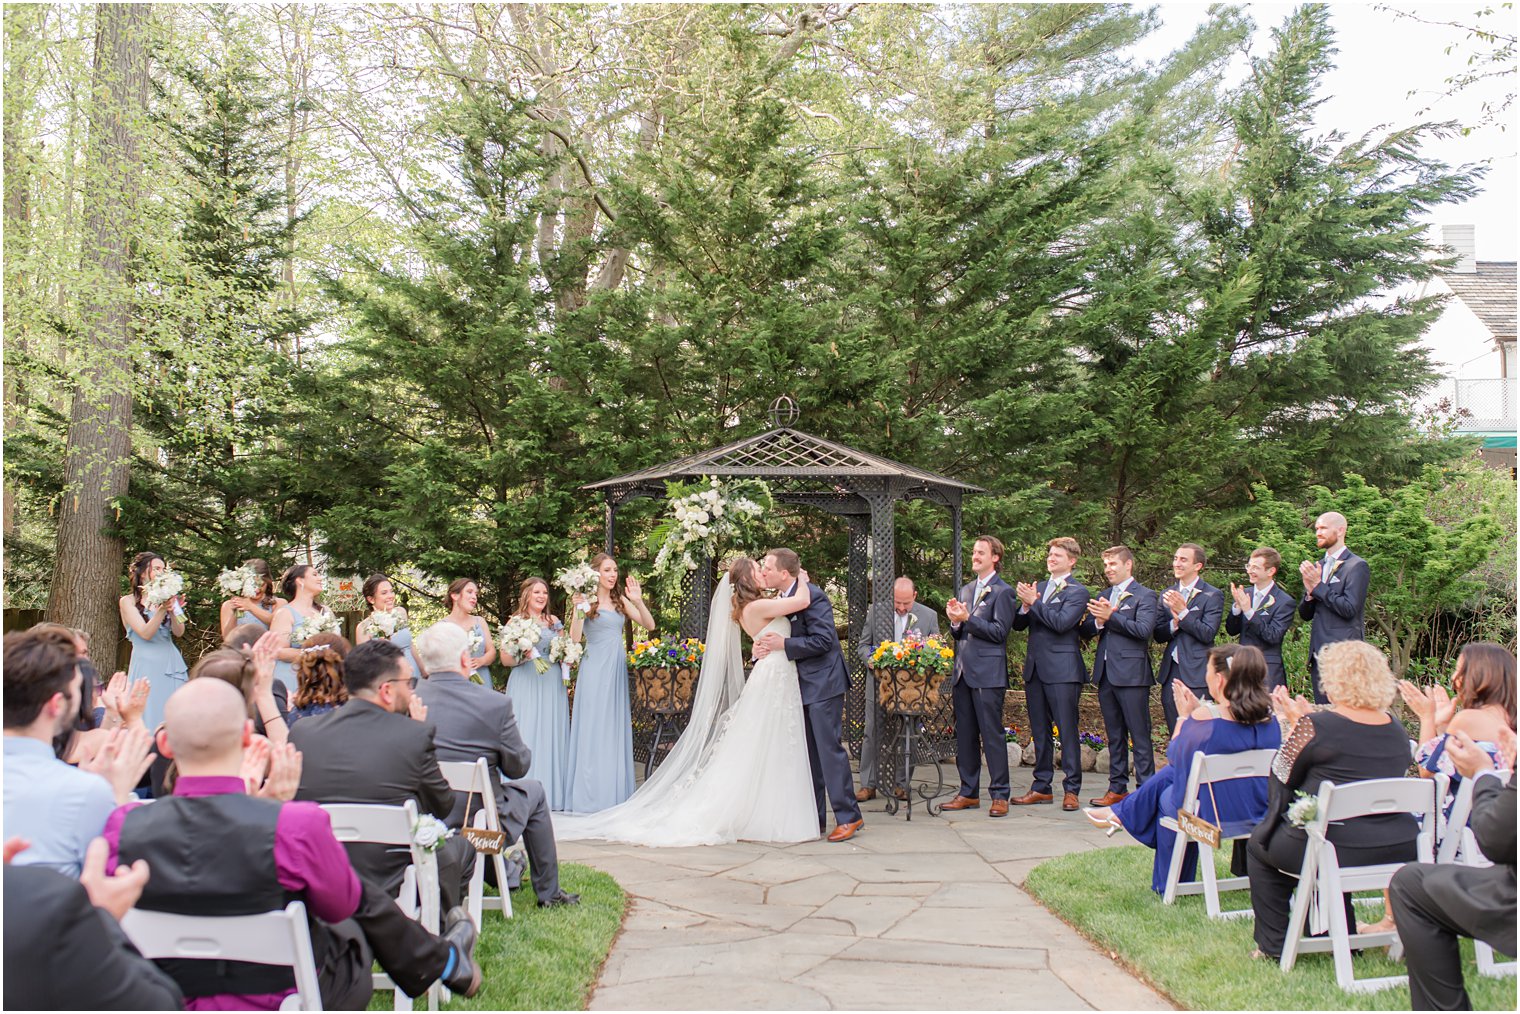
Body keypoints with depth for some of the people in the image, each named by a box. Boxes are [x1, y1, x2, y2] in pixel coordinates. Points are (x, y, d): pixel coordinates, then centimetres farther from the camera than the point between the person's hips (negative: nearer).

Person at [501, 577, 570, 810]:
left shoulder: (554, 621, 14)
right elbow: (505, 658, -1)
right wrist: (521, 655, -19)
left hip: (553, 685, 3)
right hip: (526, 685, -3)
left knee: (552, 735, 2)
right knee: (526, 735, -7)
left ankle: (552, 793, 7)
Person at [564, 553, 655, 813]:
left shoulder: (620, 600, 11)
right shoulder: (587, 600, -3)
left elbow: (649, 625, 6)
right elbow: (574, 637, -12)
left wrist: (638, 601, -8)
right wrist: (579, 608, -23)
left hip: (618, 670, 5)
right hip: (595, 668, -5)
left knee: (616, 731, 8)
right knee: (593, 731, -3)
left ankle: (615, 795, 15)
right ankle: (590, 797, 2)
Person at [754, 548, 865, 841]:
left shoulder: (813, 595, -16)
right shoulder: (780, 599, 11)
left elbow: (823, 640, -21)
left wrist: (783, 644, -23)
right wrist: (765, 648, -7)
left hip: (822, 683, -9)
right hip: (800, 685, 9)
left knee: (829, 748, -8)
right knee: (808, 753, 12)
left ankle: (848, 816, -1)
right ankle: (813, 818, 19)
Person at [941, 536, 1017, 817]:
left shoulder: (1002, 591, -5)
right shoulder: (966, 590, 18)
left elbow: (999, 631, -13)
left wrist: (967, 618, -17)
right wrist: (955, 622, -1)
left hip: (988, 673, -7)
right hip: (963, 672, 7)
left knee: (992, 735, -4)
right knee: (964, 735, 11)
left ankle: (1000, 794, 3)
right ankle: (968, 792, 19)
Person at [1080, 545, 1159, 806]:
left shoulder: (1145, 596, -3)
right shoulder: (1102, 597, 17)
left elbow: (1143, 630, -17)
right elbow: (1085, 630, 9)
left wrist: (1110, 617, -17)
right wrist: (1098, 621, -11)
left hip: (1131, 673, -7)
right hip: (1106, 674, 7)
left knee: (1139, 736, -3)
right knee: (1114, 736, 13)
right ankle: (1117, 788, 19)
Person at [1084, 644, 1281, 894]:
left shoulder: (1204, 717, -24)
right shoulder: (1269, 718, -5)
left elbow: (1174, 756, -6)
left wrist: (1185, 715, 5)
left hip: (1212, 818, -6)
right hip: (1259, 816, 6)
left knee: (1167, 797, 28)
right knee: (1169, 773, 24)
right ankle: (1122, 813, 45)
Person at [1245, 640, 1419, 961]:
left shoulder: (1315, 727, -15)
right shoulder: (1395, 727, 5)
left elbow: (1282, 776, 0)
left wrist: (1294, 723, 10)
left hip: (1340, 849, -6)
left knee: (1259, 844, 21)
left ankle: (1273, 945, 20)